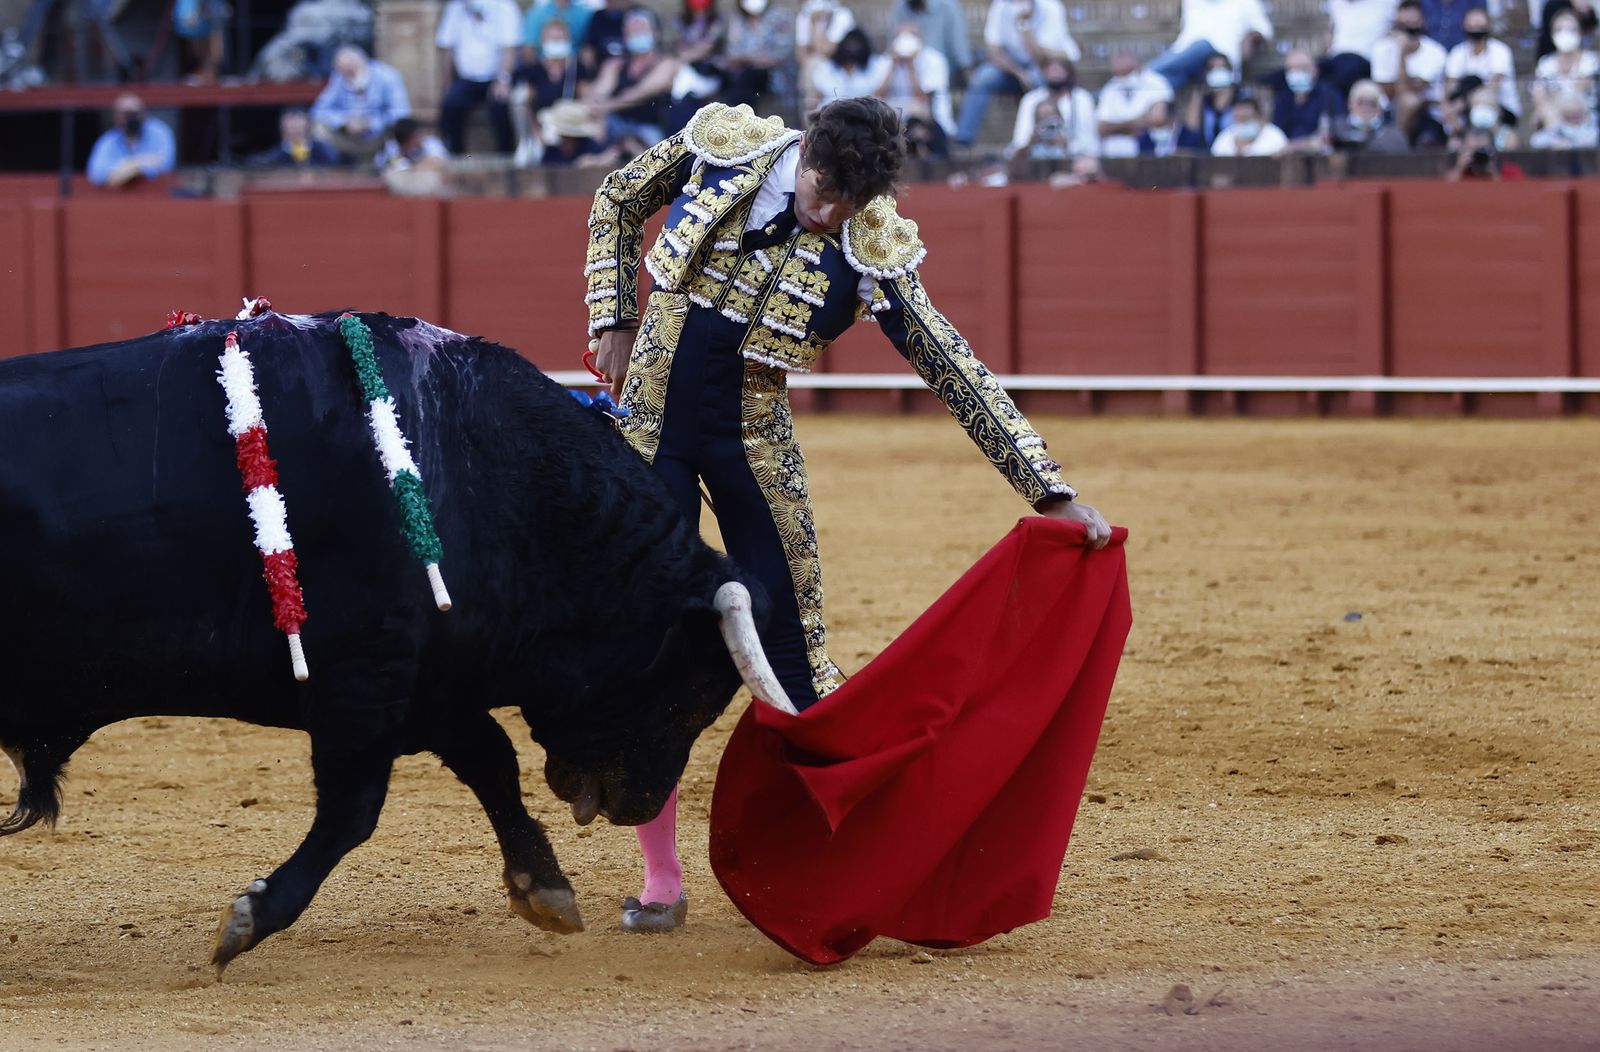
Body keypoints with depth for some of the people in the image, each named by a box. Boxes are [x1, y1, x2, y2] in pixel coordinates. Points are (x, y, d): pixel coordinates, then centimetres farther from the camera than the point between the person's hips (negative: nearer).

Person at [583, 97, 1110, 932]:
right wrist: (612, 322, -2)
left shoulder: (872, 252, -14)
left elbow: (956, 373, -12)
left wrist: (1049, 491, -16)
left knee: (790, 645, -2)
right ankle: (660, 880, 7)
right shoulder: (723, 145, -11)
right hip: (649, 418, 0)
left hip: (751, 440, 0)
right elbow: (616, 207, 7)